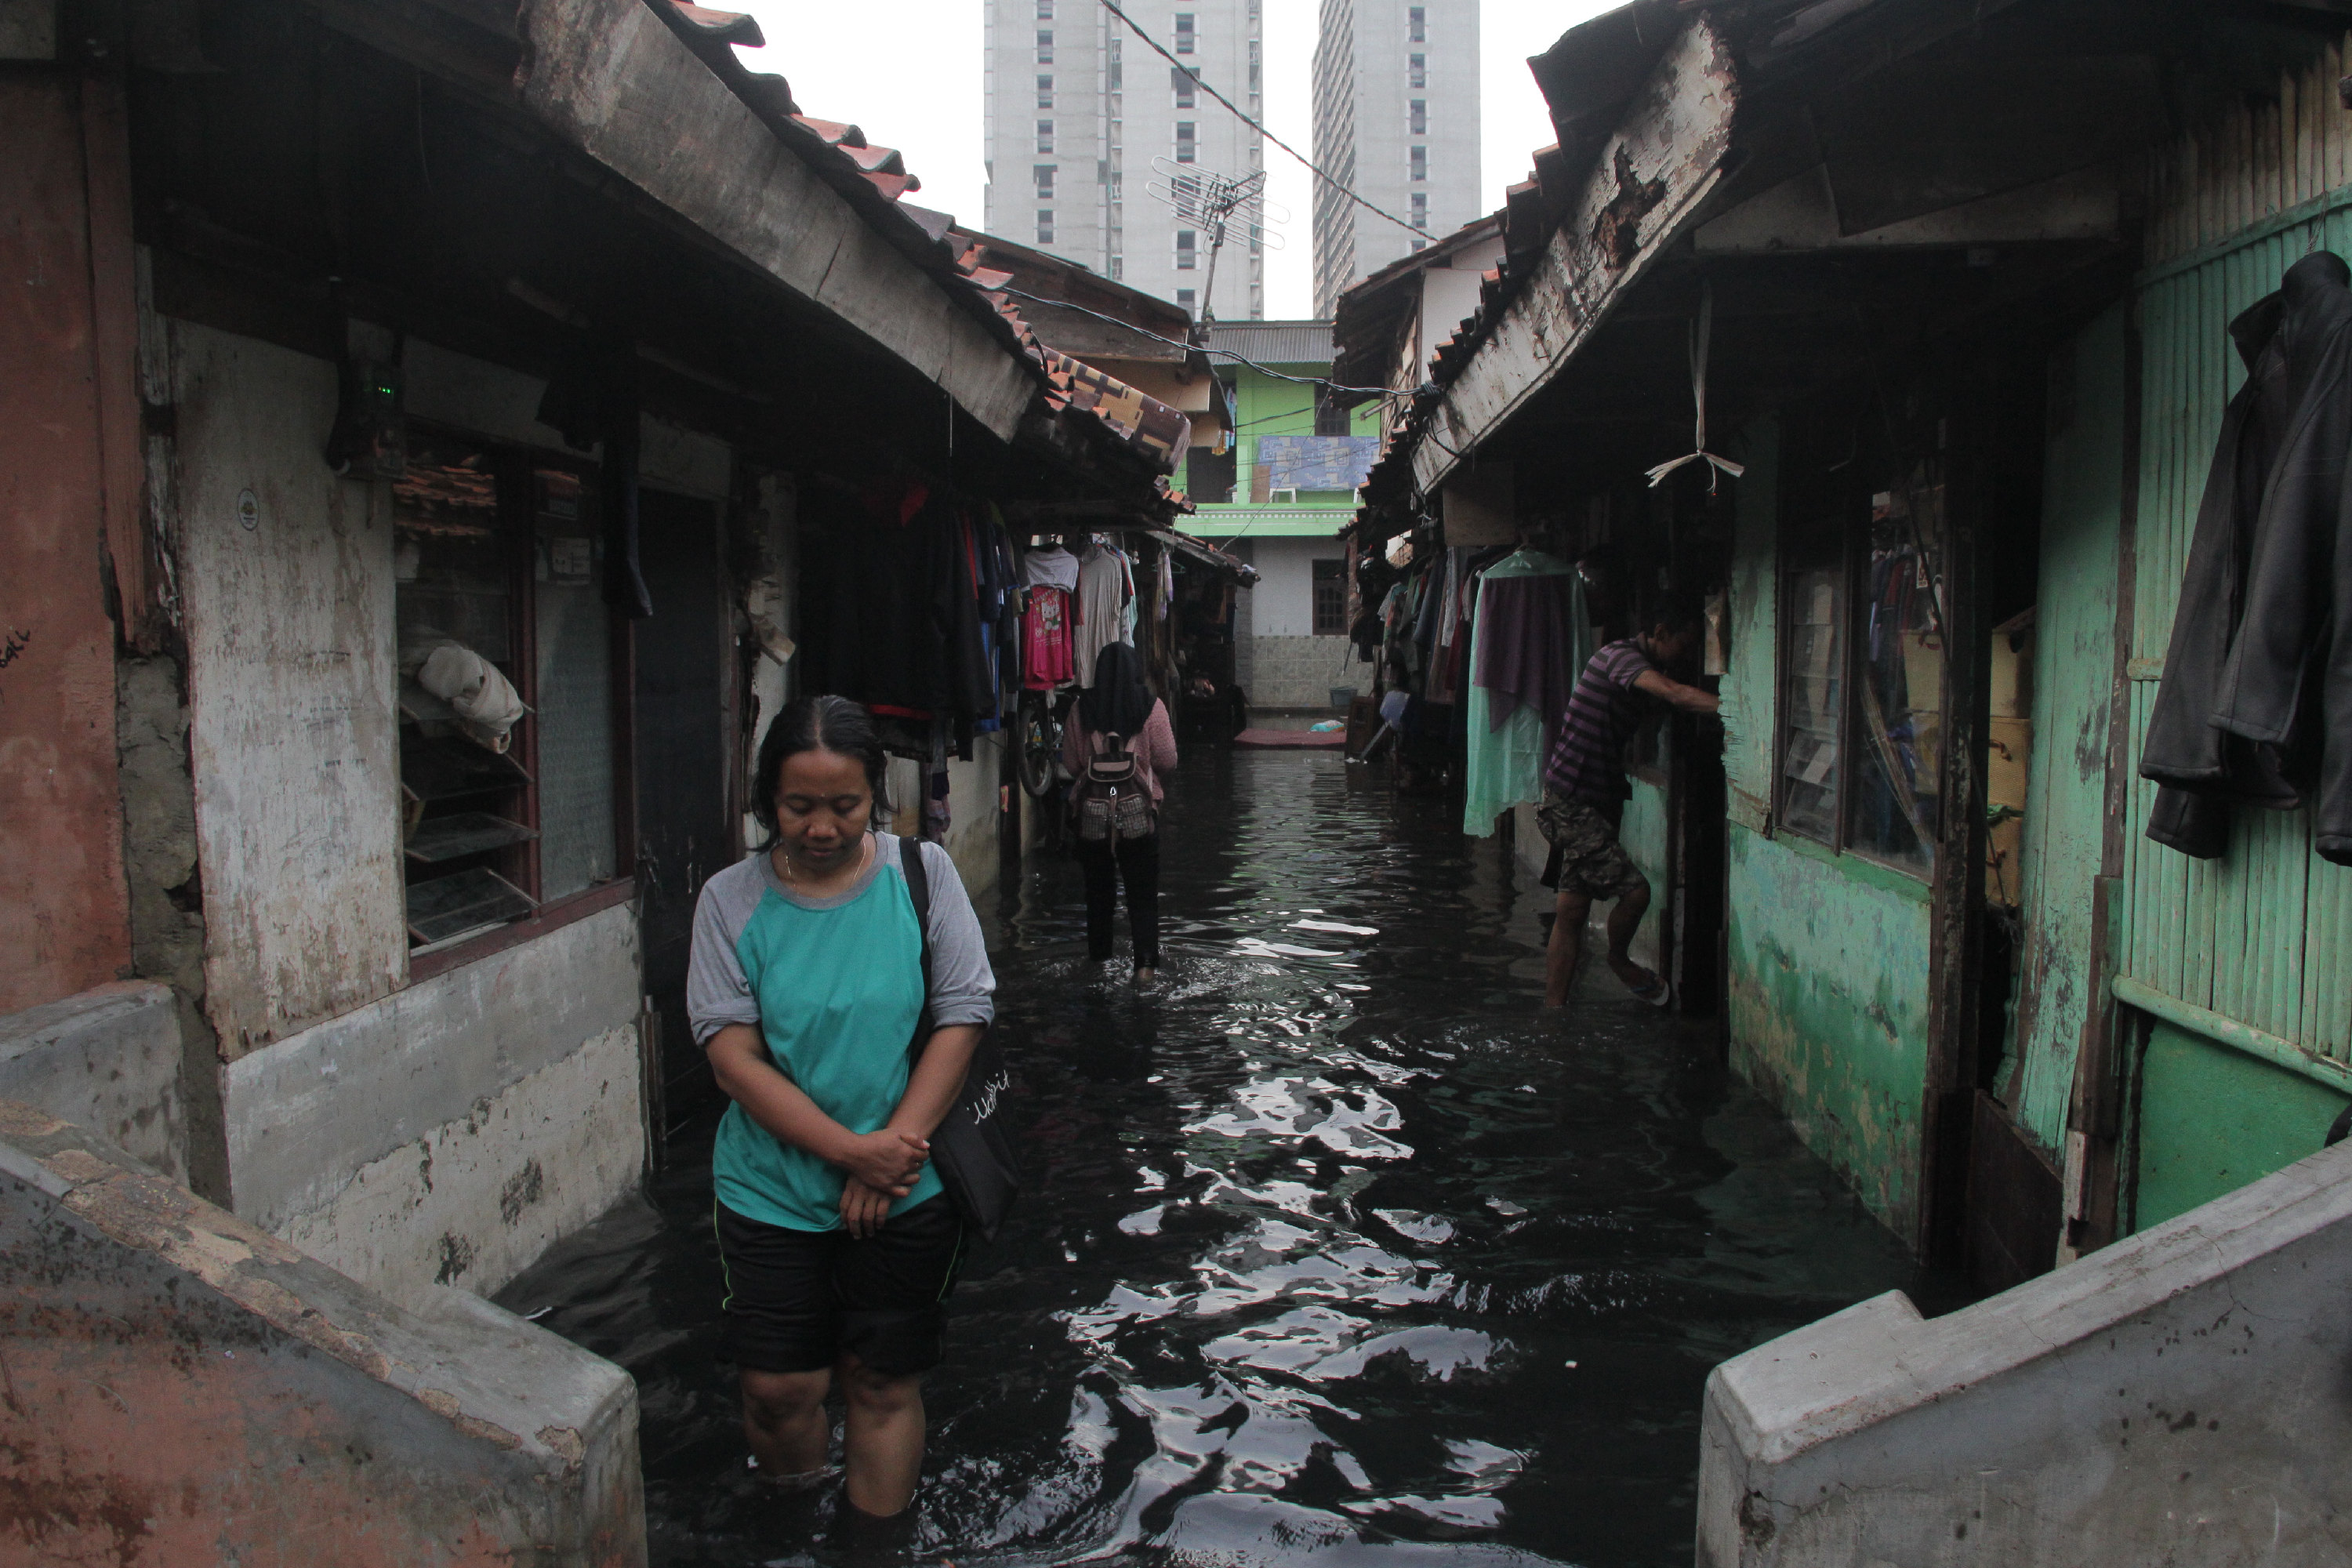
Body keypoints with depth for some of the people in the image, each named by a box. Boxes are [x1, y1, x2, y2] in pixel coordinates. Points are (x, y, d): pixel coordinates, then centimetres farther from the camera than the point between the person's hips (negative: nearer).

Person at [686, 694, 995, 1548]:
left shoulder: (921, 872, -5)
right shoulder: (731, 899, -5)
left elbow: (963, 1016, -7)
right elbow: (732, 1053, -11)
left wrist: (892, 1153, -14)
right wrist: (852, 1150, -18)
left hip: (905, 1194, 0)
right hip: (772, 1190, 0)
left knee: (883, 1386, 10)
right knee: (778, 1387, 5)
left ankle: (871, 1543, 31)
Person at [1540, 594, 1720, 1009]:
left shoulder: (1633, 662, 18)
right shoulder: (1619, 656, -15)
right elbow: (1675, 695, -30)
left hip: (1591, 801, 10)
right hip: (1571, 801, -10)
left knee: (1573, 911, 10)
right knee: (1635, 889, -13)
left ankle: (1552, 1008, 13)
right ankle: (1619, 959, 15)